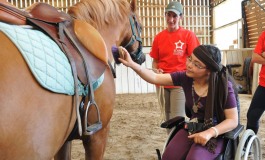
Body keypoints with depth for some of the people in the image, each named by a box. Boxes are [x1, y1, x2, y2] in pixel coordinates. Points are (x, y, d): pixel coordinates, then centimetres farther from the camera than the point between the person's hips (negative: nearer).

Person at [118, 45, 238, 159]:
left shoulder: (224, 86, -16)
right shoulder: (185, 77, -6)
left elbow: (233, 120, -14)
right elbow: (155, 78, -10)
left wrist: (210, 132, -31)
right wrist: (132, 64, -24)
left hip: (216, 133, -4)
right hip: (191, 129, 4)